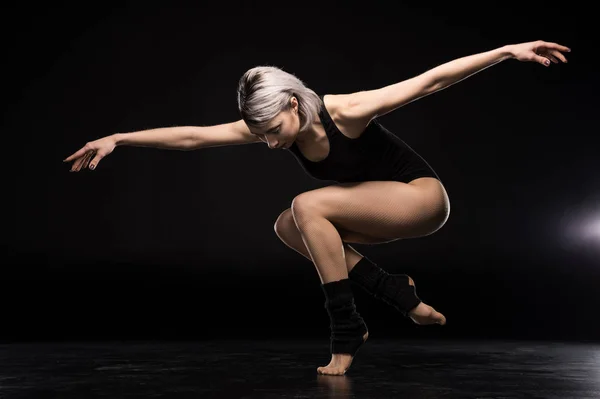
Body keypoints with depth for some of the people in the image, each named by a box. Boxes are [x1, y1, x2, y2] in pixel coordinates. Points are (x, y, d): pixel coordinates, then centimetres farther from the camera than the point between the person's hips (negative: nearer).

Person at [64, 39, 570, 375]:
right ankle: (397, 292, -5)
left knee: (308, 206, -25)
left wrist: (508, 50, -24)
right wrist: (118, 139, -15)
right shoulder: (267, 126, -9)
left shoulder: (346, 112, -26)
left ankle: (347, 330, -16)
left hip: (424, 198, -7)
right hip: (383, 207, 8)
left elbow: (430, 80, -23)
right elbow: (190, 136, -11)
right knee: (288, 226, -7)